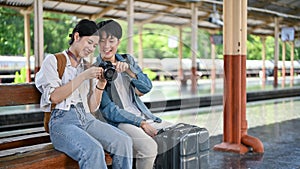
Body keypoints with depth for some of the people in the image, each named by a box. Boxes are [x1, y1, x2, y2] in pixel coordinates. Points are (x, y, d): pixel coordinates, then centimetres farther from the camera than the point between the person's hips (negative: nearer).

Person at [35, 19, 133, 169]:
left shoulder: (88, 68, 23)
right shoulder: (53, 61, 9)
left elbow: (92, 108, 16)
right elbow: (54, 97, -6)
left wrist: (100, 84, 1)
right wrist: (83, 76, -9)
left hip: (87, 119, 5)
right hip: (62, 120, -5)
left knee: (124, 141, -24)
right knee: (94, 150, -35)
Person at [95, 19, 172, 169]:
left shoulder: (127, 60, 13)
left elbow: (147, 87, 1)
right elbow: (109, 110, -10)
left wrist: (128, 70, -17)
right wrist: (141, 123, -16)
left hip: (145, 117, 6)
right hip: (118, 122, -6)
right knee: (149, 147, -31)